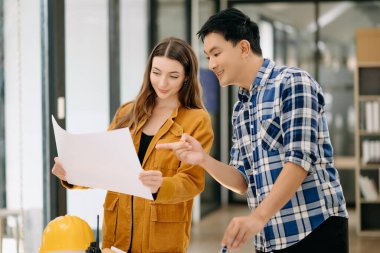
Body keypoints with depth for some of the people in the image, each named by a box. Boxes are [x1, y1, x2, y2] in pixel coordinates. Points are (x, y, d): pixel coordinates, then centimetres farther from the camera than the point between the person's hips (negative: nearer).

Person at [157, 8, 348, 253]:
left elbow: (300, 158, -17)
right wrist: (203, 159, -5)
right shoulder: (240, 110, 16)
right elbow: (244, 181, 12)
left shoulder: (293, 82, -7)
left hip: (314, 230, -7)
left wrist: (258, 217, -23)